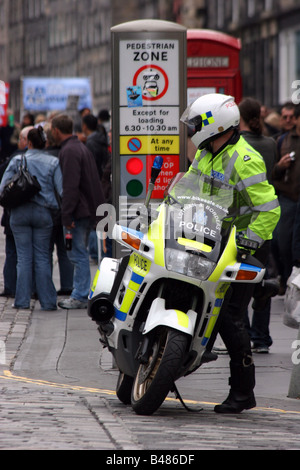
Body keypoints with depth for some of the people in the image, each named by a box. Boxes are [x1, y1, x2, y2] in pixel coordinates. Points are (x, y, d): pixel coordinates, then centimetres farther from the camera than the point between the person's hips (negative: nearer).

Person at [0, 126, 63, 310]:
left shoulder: (17, 160, 1)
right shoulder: (53, 162, 1)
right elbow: (61, 190, -4)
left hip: (20, 212, 0)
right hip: (43, 212, 0)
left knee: (24, 257, 4)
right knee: (42, 257, 5)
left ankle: (23, 300, 3)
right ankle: (47, 301, 3)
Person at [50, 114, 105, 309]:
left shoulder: (69, 151, -15)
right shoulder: (82, 147, 17)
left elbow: (70, 186, -21)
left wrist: (67, 215, -20)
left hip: (79, 211, -10)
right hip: (89, 209, 10)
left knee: (79, 254, -6)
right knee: (79, 253, 14)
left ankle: (80, 297, -4)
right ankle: (81, 294, 18)